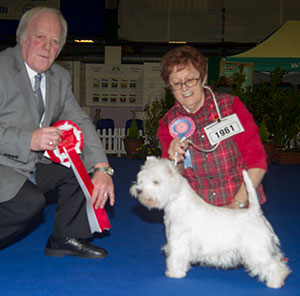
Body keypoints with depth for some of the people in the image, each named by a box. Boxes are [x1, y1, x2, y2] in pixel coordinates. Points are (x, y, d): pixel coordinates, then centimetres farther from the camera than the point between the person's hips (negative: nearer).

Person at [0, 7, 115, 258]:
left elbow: (81, 122, 2)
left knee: (84, 166, -6)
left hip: (34, 165, 8)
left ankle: (66, 238, 6)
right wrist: (29, 140, -31)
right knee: (31, 202, -30)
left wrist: (102, 169, -13)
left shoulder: (60, 77, 7)